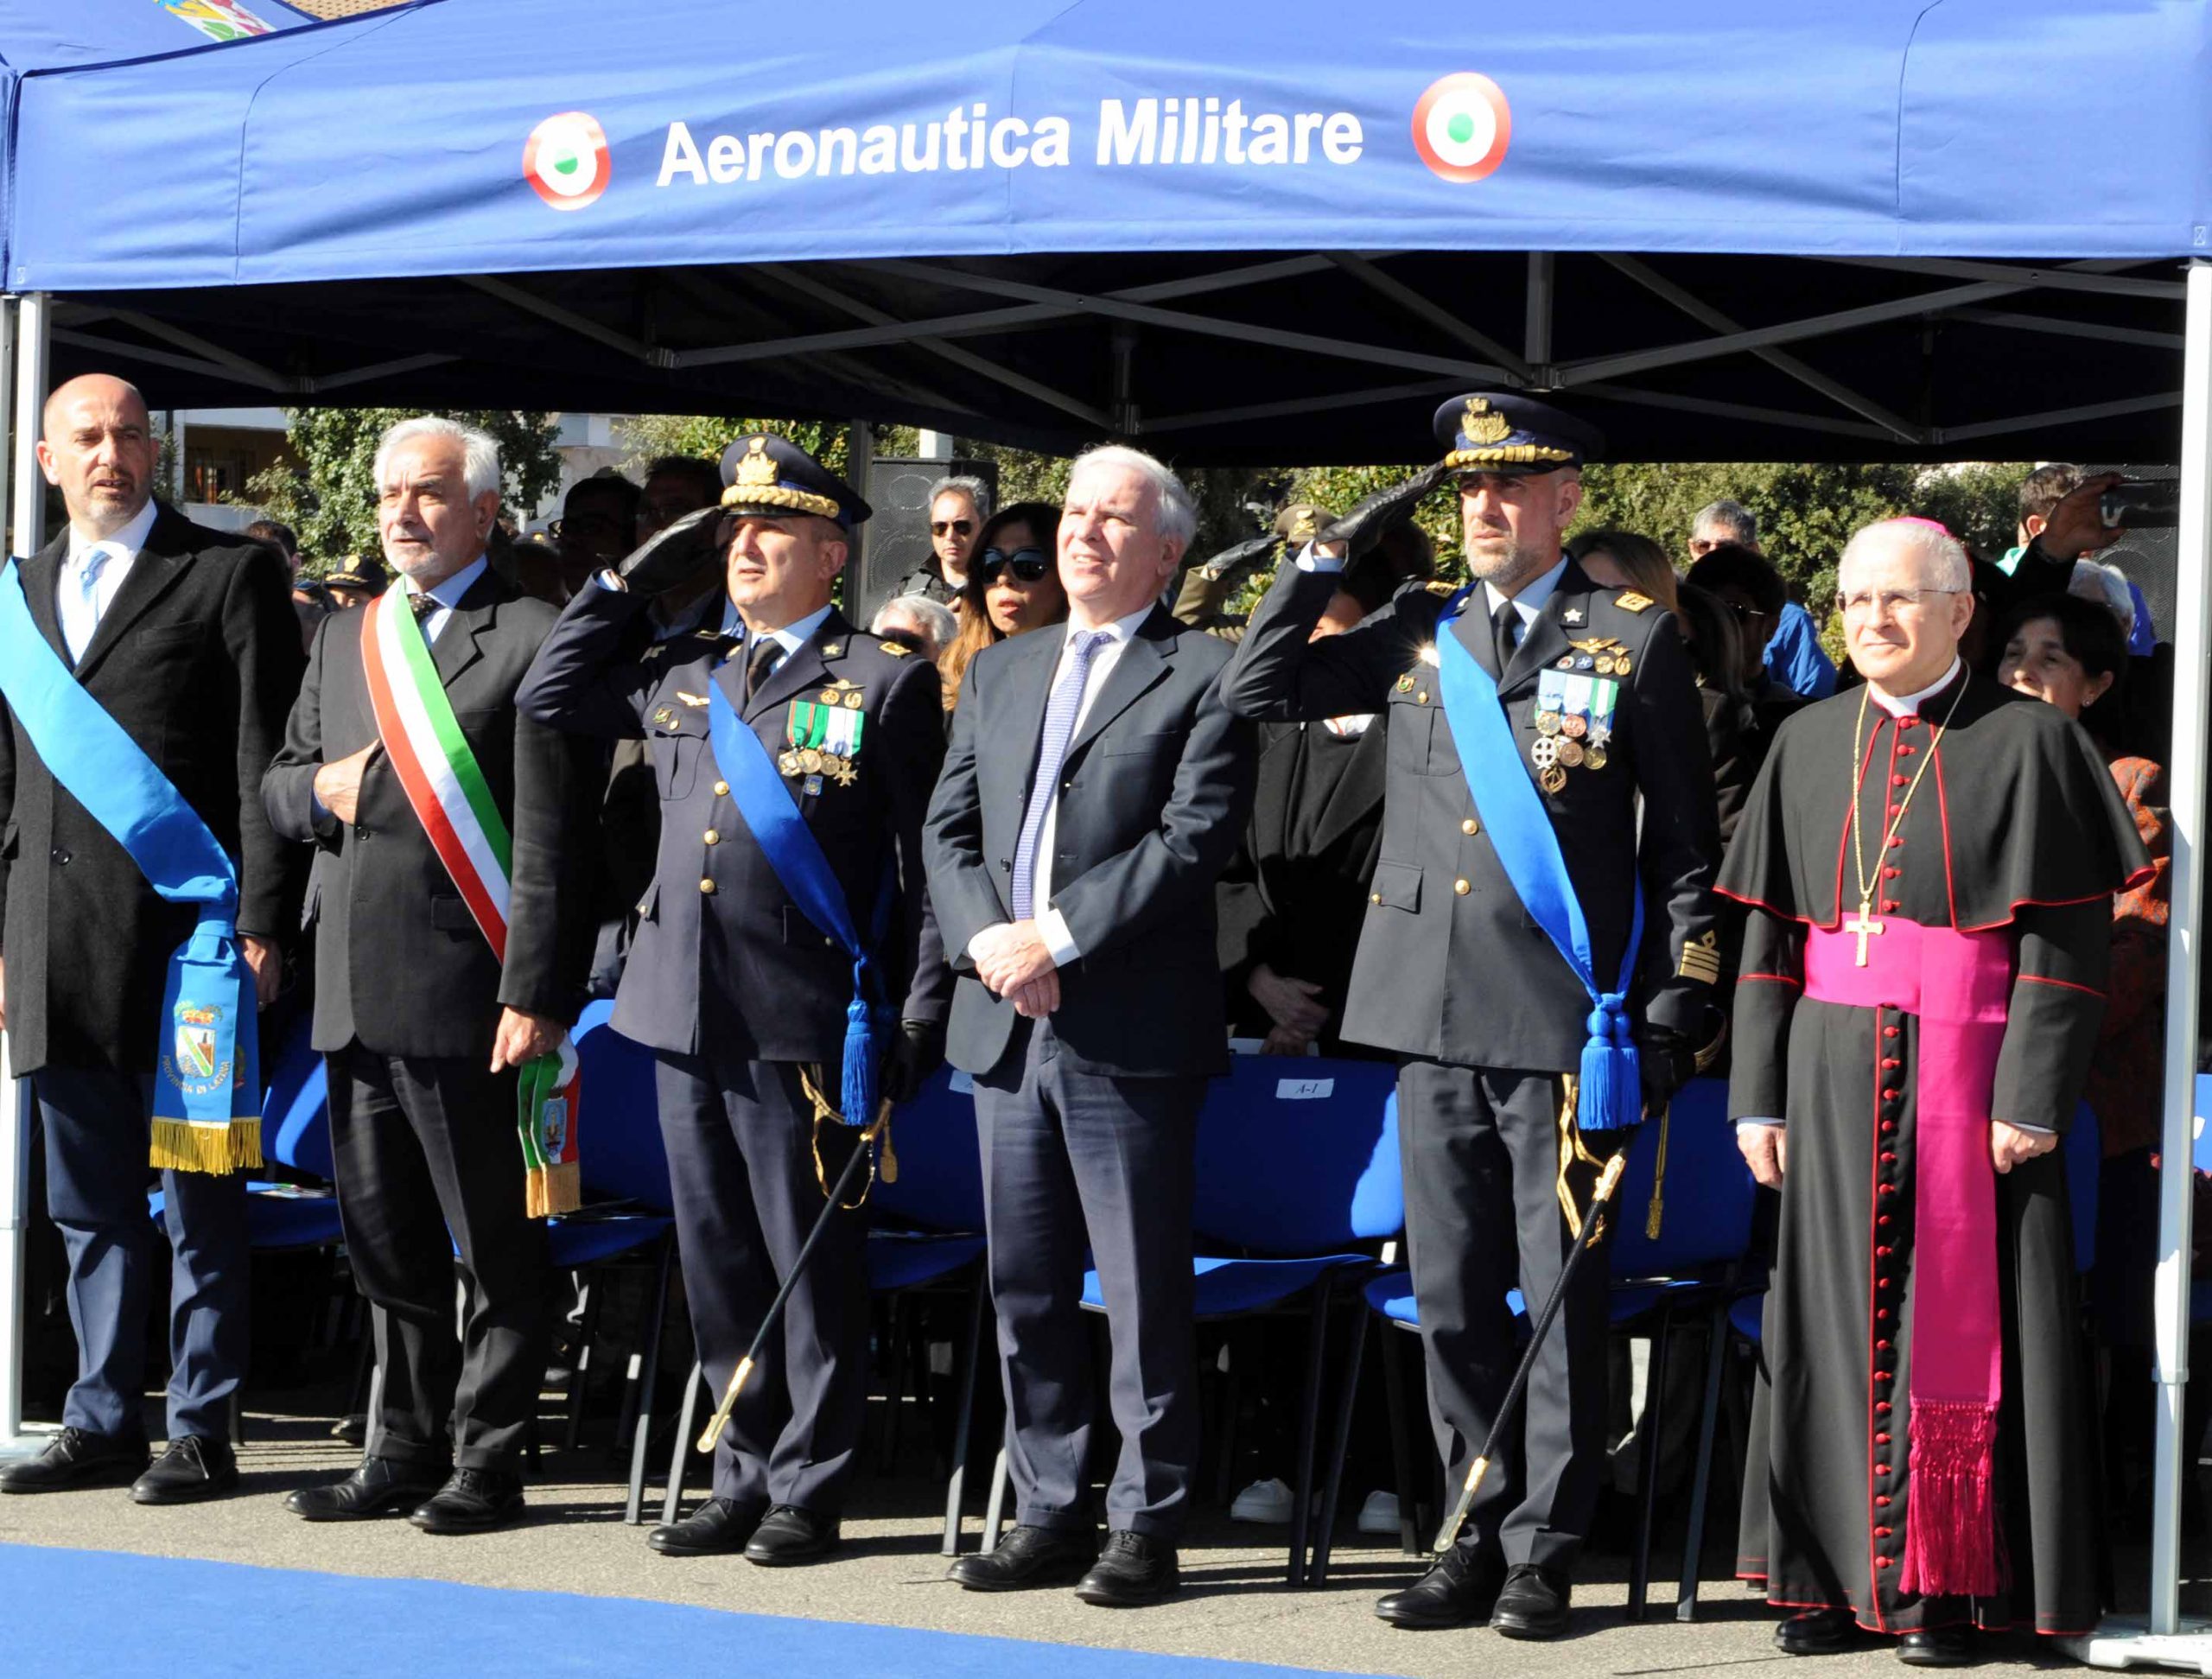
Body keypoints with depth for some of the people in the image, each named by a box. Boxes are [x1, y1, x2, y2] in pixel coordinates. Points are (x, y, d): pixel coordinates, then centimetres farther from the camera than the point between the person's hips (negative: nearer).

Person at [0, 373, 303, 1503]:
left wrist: (259, 925, -10)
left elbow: (266, 764, -4)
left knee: (200, 1199, -1)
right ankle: (102, 1423, 17)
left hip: (184, 939, -5)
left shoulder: (229, 575, 1)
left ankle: (202, 1431, 5)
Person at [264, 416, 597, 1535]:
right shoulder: (343, 638, 17)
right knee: (384, 1238, 14)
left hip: (462, 990, -7)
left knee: (495, 1244, 1)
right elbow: (278, 785, 23)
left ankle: (486, 1463, 10)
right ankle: (408, 1451, 25)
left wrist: (531, 993, -17)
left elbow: (549, 839, -11)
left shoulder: (532, 640, -6)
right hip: (354, 992, 7)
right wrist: (318, 788, -2)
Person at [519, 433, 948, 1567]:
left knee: (812, 1264, 1)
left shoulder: (886, 683, -1)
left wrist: (921, 1016, -9)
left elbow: (922, 865, -3)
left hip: (804, 1027, -6)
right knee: (718, 1262, 11)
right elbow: (549, 701, 24)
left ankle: (809, 1492, 9)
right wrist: (627, 584, 15)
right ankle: (745, 1481, 20)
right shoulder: (683, 673, 15)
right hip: (685, 1010, 6)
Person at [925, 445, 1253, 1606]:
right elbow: (948, 829, 13)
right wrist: (987, 940, -6)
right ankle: (1048, 1512, 19)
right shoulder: (998, 673, 18)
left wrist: (1059, 937, -16)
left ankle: (1145, 1523, 5)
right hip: (1007, 1026, 6)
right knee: (1026, 1289, 10)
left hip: (1131, 1031, -6)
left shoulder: (1204, 678, -2)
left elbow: (1193, 840, -12)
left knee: (1142, 1293, -2)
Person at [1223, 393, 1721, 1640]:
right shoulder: (1420, 635, 12)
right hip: (1436, 1017, 4)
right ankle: (1479, 1537, 19)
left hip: (1565, 1020, -4)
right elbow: (1256, 693, 13)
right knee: (1453, 1295, 9)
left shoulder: (1637, 638, 1)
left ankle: (1545, 1550, 9)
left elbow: (1685, 842, 2)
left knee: (1562, 1296, 1)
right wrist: (1332, 555, 8)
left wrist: (1680, 1002, -4)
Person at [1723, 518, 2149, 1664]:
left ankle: (1950, 1582, 4)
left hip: (1967, 1072, -4)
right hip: (1835, 1072, 4)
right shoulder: (1810, 744, 11)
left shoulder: (2027, 741, -2)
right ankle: (1837, 1573, 10)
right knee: (1834, 1311, 4)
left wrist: (2031, 1097, -13)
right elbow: (1769, 933, 11)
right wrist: (1761, 1094, 4)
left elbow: (2065, 936, -6)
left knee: (1958, 1314, -2)